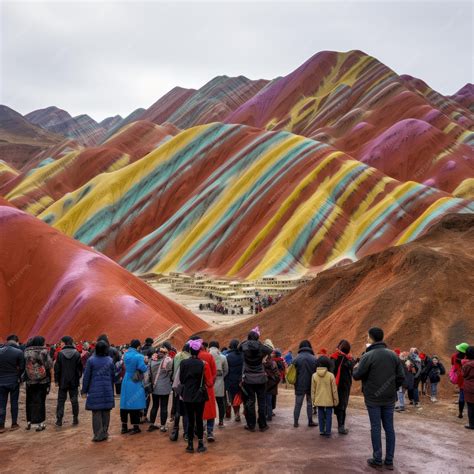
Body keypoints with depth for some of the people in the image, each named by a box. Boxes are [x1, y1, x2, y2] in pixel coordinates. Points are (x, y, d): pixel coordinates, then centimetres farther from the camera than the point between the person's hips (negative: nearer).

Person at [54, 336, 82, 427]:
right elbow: (80, 367, 1)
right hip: (74, 382, 1)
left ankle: (59, 420, 4)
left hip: (63, 381, -1)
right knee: (74, 400, 10)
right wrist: (79, 378, 11)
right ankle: (75, 418, 13)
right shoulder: (77, 354, -3)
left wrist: (56, 380, 2)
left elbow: (57, 368, -5)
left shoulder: (60, 354, -8)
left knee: (61, 400, 6)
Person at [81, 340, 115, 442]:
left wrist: (84, 390, 4)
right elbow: (113, 376, 9)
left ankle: (98, 435, 2)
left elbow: (86, 376, -4)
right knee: (106, 412, 10)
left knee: (96, 413, 2)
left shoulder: (91, 360, -7)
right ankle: (104, 433, 16)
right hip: (107, 390, 3)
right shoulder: (110, 360, 3)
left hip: (95, 390, -3)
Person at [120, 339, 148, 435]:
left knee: (125, 405, 12)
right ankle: (135, 427, 10)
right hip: (135, 384, -6)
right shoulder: (138, 356, -18)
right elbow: (143, 369, -21)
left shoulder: (126, 354, 2)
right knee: (134, 405, 3)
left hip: (126, 383, 6)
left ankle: (124, 427, 19)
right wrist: (147, 365, 1)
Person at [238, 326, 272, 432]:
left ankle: (251, 425, 10)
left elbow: (239, 348, 13)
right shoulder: (261, 347, -7)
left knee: (250, 401, 7)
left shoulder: (244, 346, -7)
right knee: (261, 402, 8)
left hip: (248, 379, 0)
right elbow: (271, 351, 8)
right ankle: (262, 425, 13)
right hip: (261, 379, 0)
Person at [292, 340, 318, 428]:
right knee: (310, 403, 13)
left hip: (299, 385, 0)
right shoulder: (314, 359, -8)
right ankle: (310, 421, 16)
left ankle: (296, 422, 10)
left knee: (298, 404, 10)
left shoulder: (296, 359, -8)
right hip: (311, 385, 0)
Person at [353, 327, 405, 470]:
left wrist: (355, 368, 10)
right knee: (389, 428, 9)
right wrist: (392, 389, 13)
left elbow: (357, 376, -11)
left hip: (373, 399, -4)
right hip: (389, 399, 4)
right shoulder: (393, 355, 2)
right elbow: (401, 377, 1)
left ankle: (377, 459, 8)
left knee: (375, 428, 3)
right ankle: (389, 460, 12)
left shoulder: (368, 356, -14)